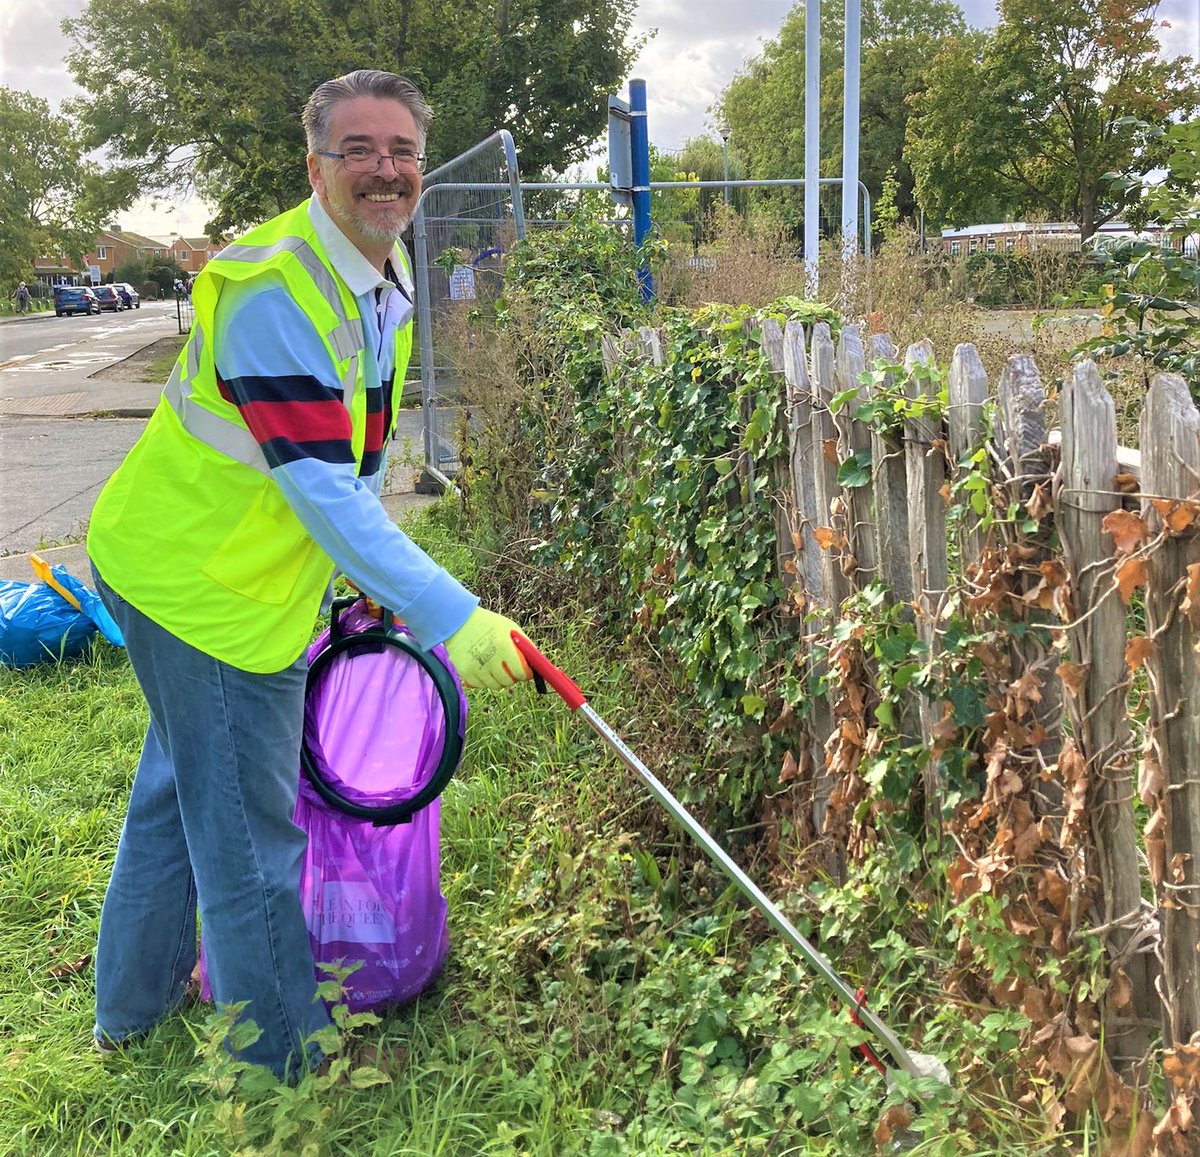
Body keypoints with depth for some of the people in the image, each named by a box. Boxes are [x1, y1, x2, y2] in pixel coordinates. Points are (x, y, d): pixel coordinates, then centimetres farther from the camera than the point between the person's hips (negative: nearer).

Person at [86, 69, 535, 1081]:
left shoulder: (387, 274, 4)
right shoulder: (277, 290, -26)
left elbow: (357, 456, 15)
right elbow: (325, 492, -33)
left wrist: (372, 581, 14)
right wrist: (451, 619, -35)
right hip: (207, 585, -10)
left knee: (181, 785, 24)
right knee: (250, 831, 3)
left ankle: (136, 1001, 46)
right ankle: (289, 1058, 23)